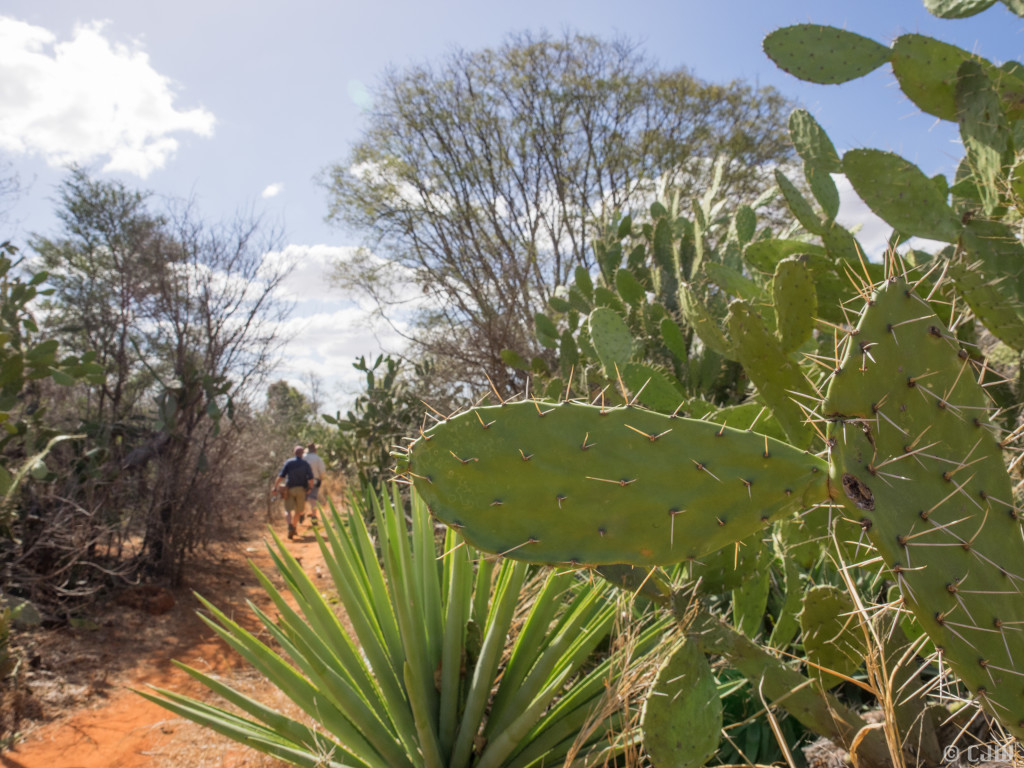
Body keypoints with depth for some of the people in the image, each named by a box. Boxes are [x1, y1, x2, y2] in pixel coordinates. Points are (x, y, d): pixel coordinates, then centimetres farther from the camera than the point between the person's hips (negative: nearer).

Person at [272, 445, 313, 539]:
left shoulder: (288, 462, -1)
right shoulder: (306, 464, 0)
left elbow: (280, 476, -8)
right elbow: (310, 479, -6)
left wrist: (275, 487, -2)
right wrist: (310, 487, 11)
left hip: (289, 489, -1)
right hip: (301, 490, 1)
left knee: (288, 510, -1)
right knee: (298, 511, 15)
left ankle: (290, 525, -25)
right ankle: (294, 528, 22)